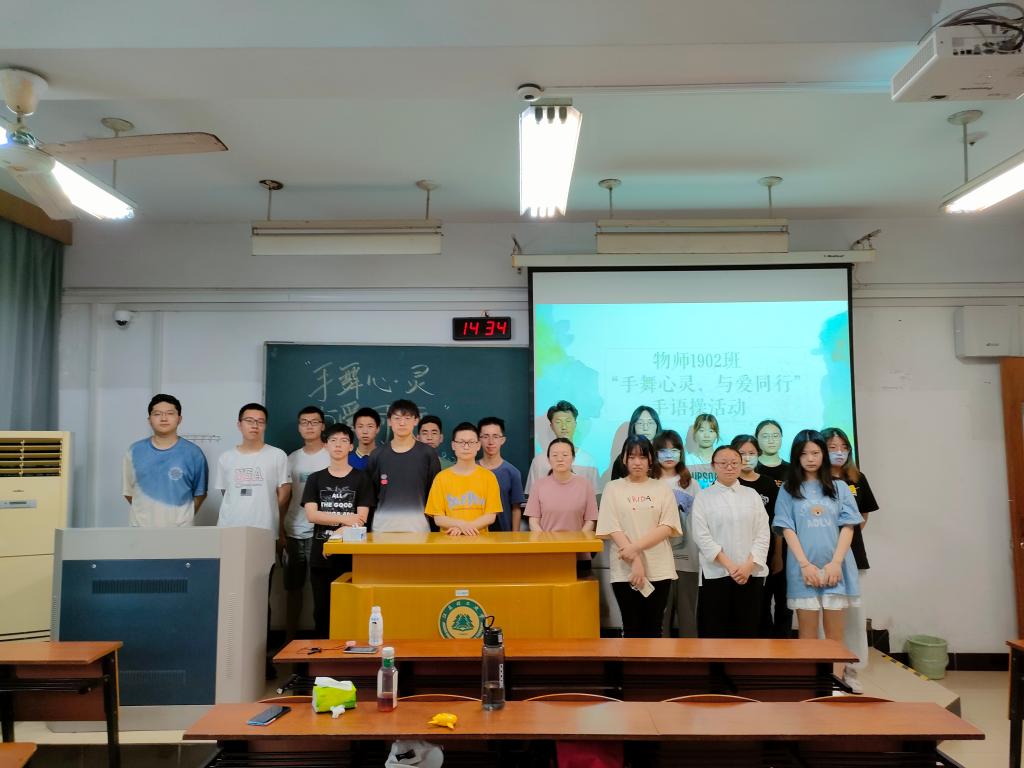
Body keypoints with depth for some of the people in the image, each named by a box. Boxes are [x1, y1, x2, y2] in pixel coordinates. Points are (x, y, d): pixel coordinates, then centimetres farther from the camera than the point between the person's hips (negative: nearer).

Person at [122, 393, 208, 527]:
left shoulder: (193, 452, -2)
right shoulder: (136, 451, 3)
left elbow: (200, 493, 4)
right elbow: (128, 490, 10)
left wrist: (182, 518, 1)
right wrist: (151, 512, 6)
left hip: (179, 529, -1)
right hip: (141, 527, 2)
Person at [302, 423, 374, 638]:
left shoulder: (361, 479, 4)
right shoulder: (315, 479, 10)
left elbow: (361, 520, -4)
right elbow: (311, 515, -3)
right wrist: (344, 518, -12)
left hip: (351, 555, -2)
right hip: (321, 555, 2)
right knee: (322, 610, 6)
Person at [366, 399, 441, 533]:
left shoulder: (427, 453, 2)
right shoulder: (378, 455, 6)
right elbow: (370, 493, 10)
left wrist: (435, 527, 2)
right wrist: (368, 526, 7)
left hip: (417, 526, -1)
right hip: (383, 526, 1)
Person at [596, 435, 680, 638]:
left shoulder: (662, 489, 6)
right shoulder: (613, 488, 3)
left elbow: (668, 527, -4)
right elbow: (613, 529, -5)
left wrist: (636, 547, -14)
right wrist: (635, 561, -14)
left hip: (658, 569, 1)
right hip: (624, 570, -1)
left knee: (653, 628, 6)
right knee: (632, 627, 5)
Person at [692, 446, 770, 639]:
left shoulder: (752, 494, 10)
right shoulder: (703, 497, 3)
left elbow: (763, 534, 3)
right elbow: (702, 536, -6)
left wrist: (748, 566, -10)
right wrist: (729, 565, -14)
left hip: (751, 573, 2)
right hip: (716, 573, -2)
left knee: (746, 630, 5)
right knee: (714, 631, -1)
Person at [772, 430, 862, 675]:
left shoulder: (839, 488, 9)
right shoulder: (788, 489, 6)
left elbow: (848, 527, 3)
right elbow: (787, 529, 0)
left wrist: (835, 563, -9)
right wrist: (805, 565, -10)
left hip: (835, 567, 1)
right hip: (803, 568, -1)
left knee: (834, 633, 3)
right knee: (807, 632, 2)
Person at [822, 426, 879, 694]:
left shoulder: (857, 479, 8)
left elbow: (863, 516, 19)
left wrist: (850, 534, 7)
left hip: (852, 556, 4)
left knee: (855, 613, 7)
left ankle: (852, 671, 18)